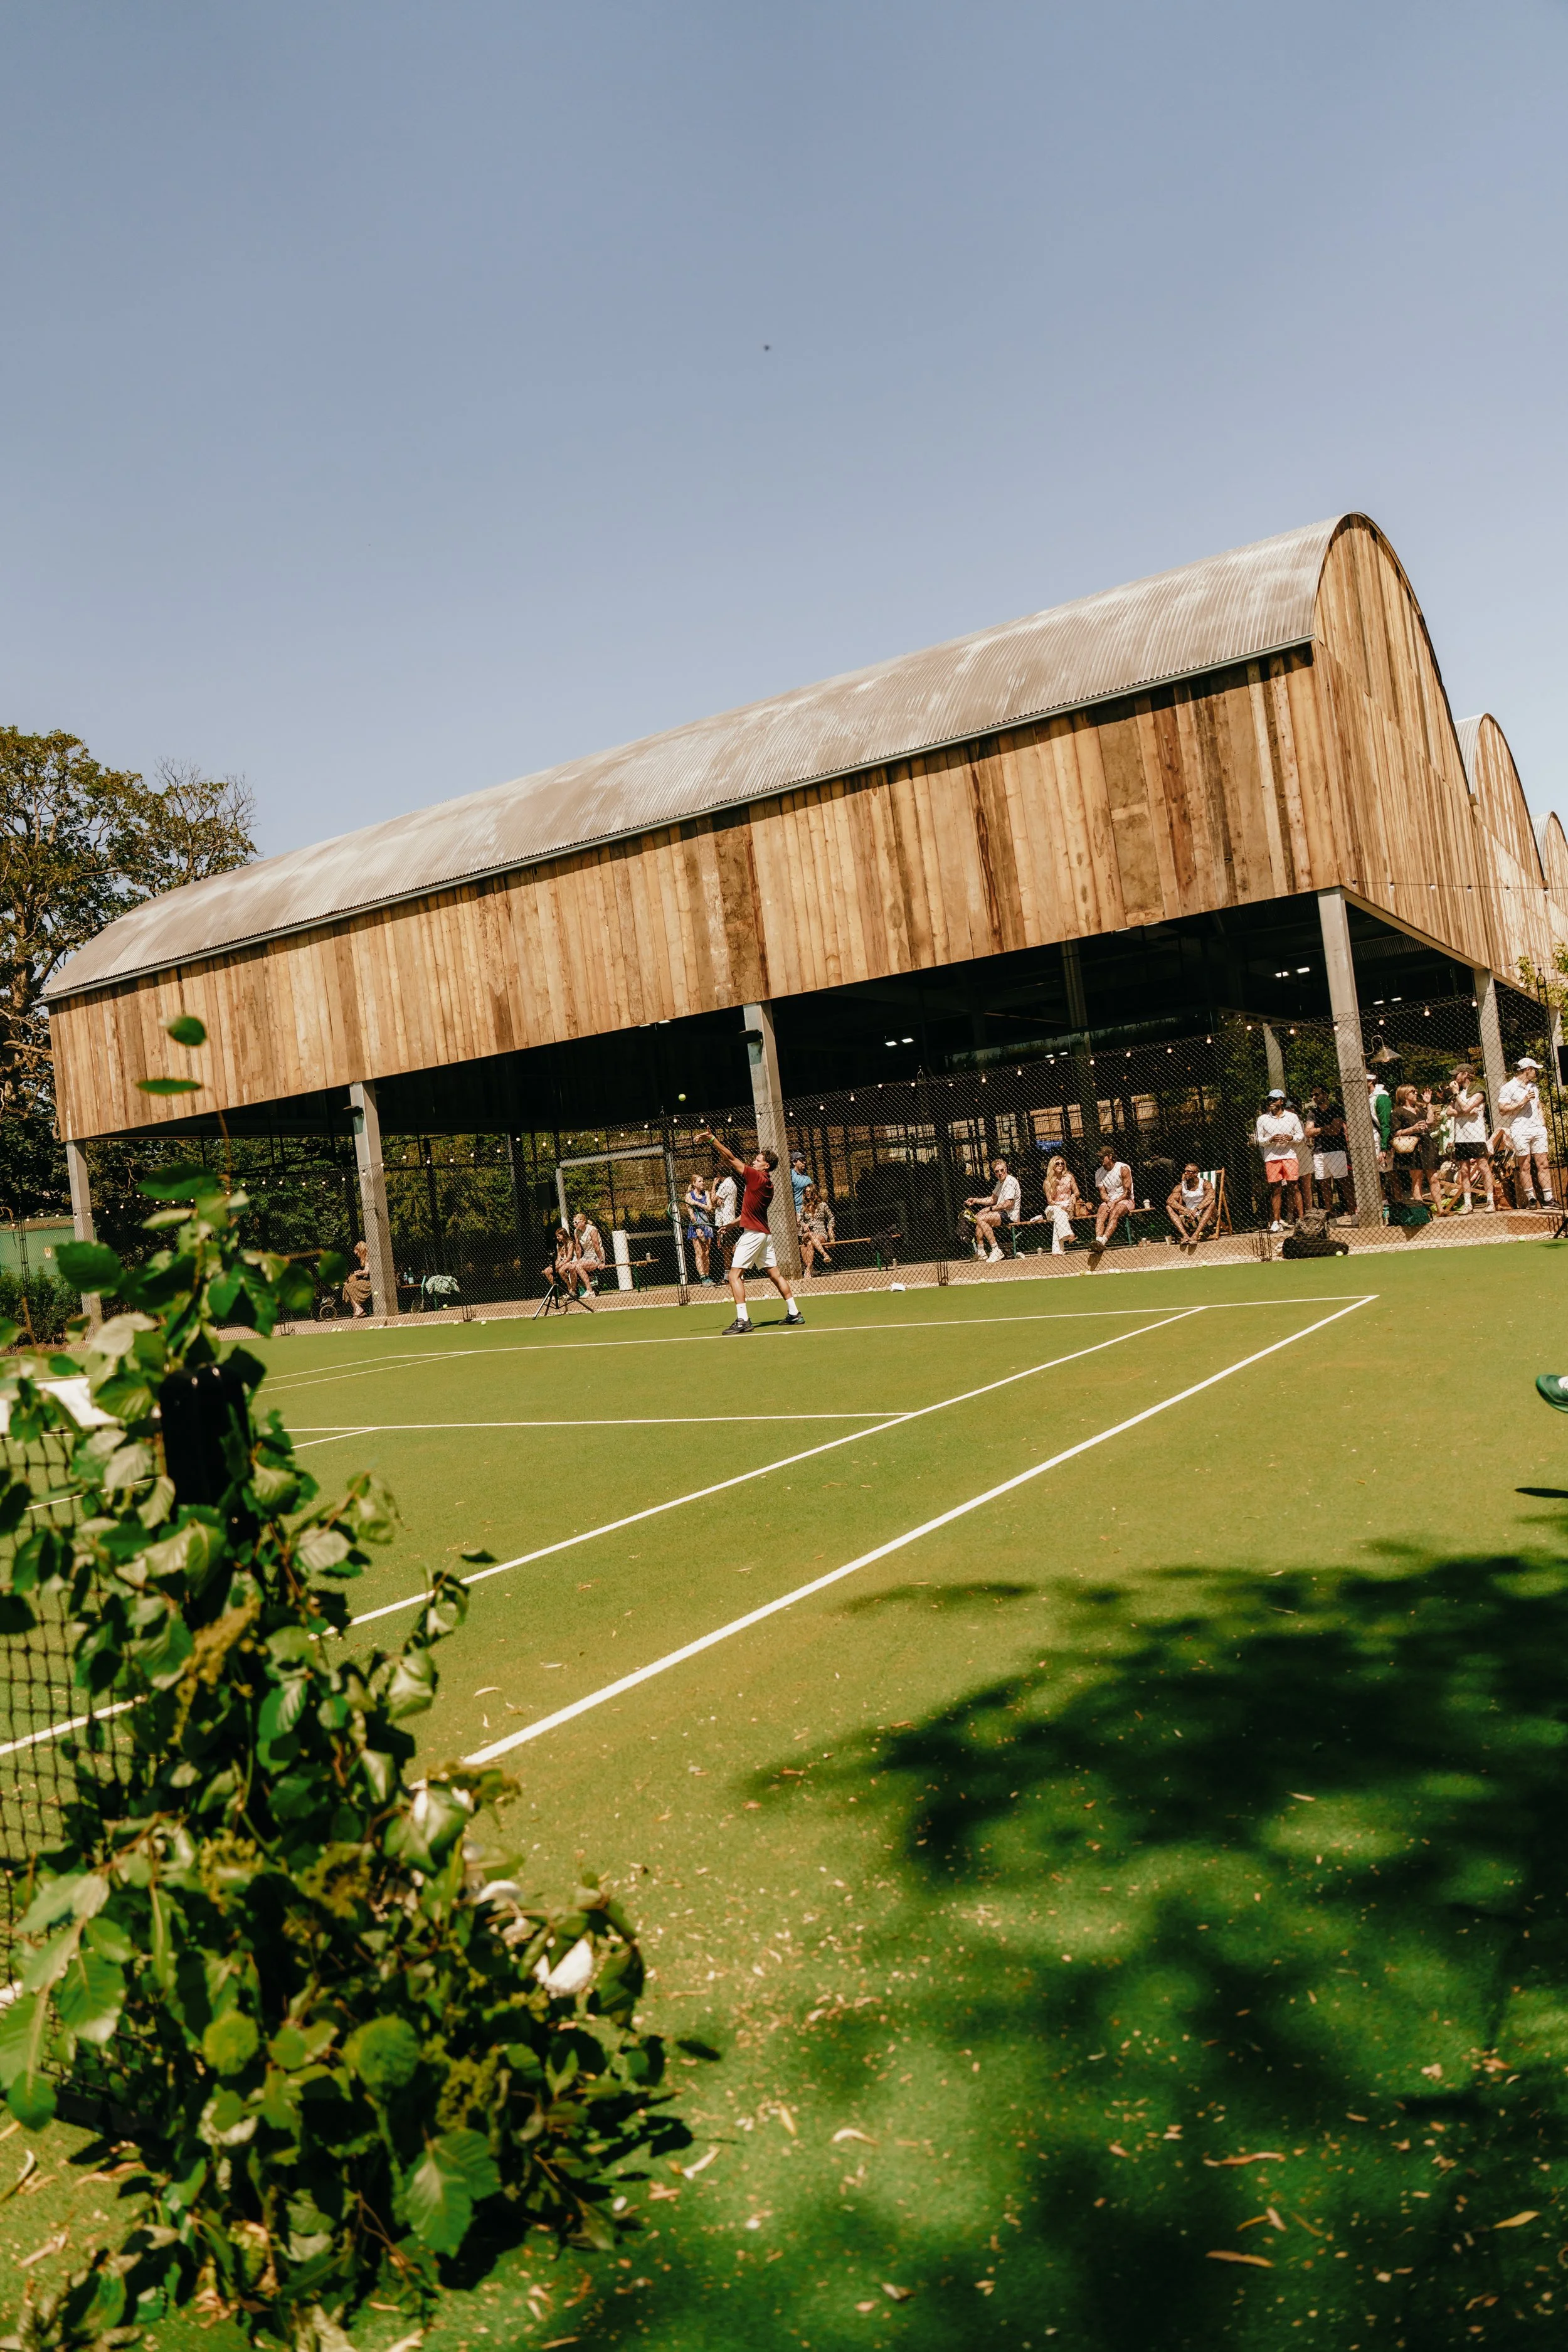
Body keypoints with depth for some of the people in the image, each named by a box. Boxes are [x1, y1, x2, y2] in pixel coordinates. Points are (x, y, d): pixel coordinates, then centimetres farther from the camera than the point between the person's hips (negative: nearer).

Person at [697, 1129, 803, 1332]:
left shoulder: (757, 1177, -12)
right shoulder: (767, 1184, 14)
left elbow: (732, 1158, -13)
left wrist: (712, 1139, -9)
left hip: (753, 1233, -9)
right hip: (764, 1234, 9)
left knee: (735, 1275, -9)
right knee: (775, 1274, 13)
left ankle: (742, 1320, -17)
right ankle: (794, 1314, 15)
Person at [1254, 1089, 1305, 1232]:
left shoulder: (1292, 1117, 7)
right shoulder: (1262, 1119, 6)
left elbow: (1301, 1135, 11)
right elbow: (1258, 1140, 6)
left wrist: (1291, 1138, -10)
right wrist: (1271, 1139, -12)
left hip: (1290, 1155, 0)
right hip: (1271, 1158, 0)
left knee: (1294, 1187, -2)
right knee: (1275, 1190, 0)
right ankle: (1276, 1222, 2)